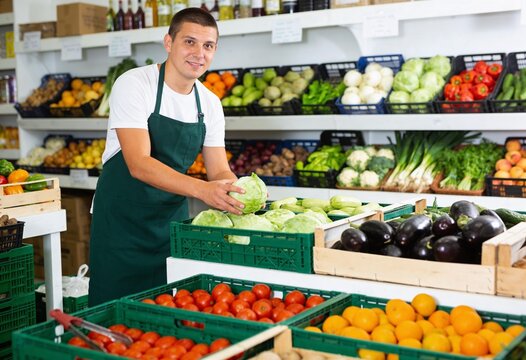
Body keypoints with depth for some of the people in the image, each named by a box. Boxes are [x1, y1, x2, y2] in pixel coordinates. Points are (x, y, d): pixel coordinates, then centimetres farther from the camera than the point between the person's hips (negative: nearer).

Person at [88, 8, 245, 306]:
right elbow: (139, 165, -27)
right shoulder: (134, 84, -17)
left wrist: (240, 193, -22)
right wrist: (201, 189, -39)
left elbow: (219, 171, 0)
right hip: (122, 219, -5)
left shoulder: (210, 103, 1)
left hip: (173, 217, 5)